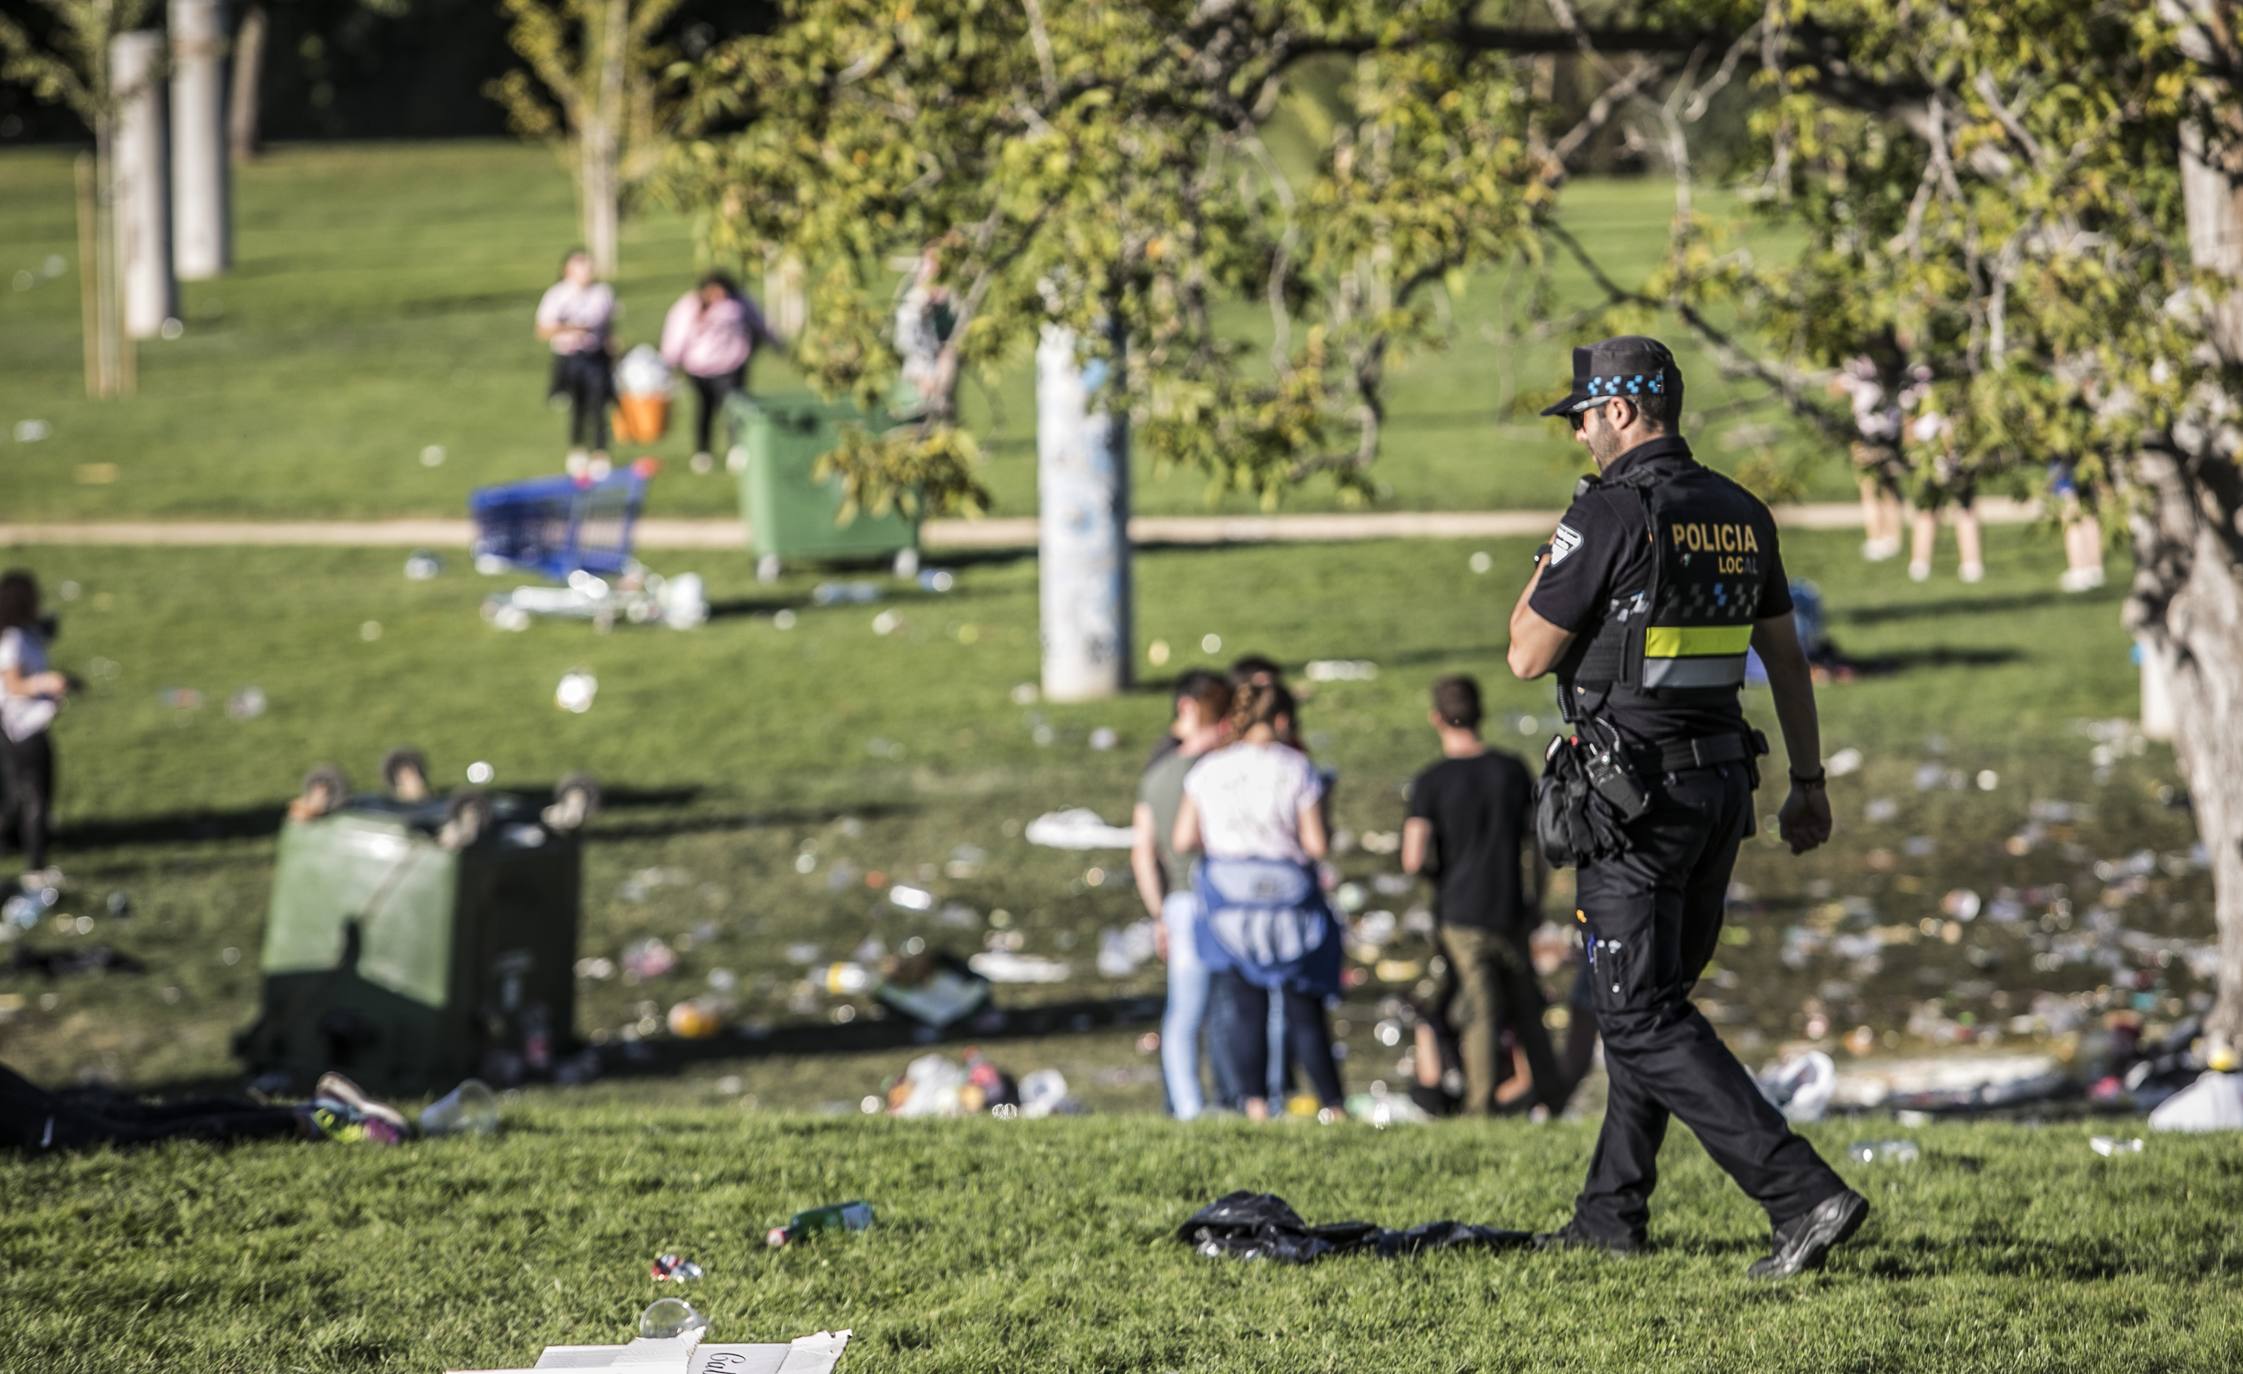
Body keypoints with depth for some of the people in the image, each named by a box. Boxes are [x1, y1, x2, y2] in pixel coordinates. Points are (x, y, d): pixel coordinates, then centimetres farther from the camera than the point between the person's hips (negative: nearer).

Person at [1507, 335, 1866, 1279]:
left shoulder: (1609, 513, -14)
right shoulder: (1741, 516, 9)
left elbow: (1528, 656, -10)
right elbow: (1786, 655, 14)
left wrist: (1547, 559, 6)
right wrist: (1808, 785, 20)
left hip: (1632, 794, -8)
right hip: (1720, 779, 8)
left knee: (1645, 1019, -7)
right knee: (1654, 997, 20)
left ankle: (1804, 1196, -19)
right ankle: (1612, 1211, 26)